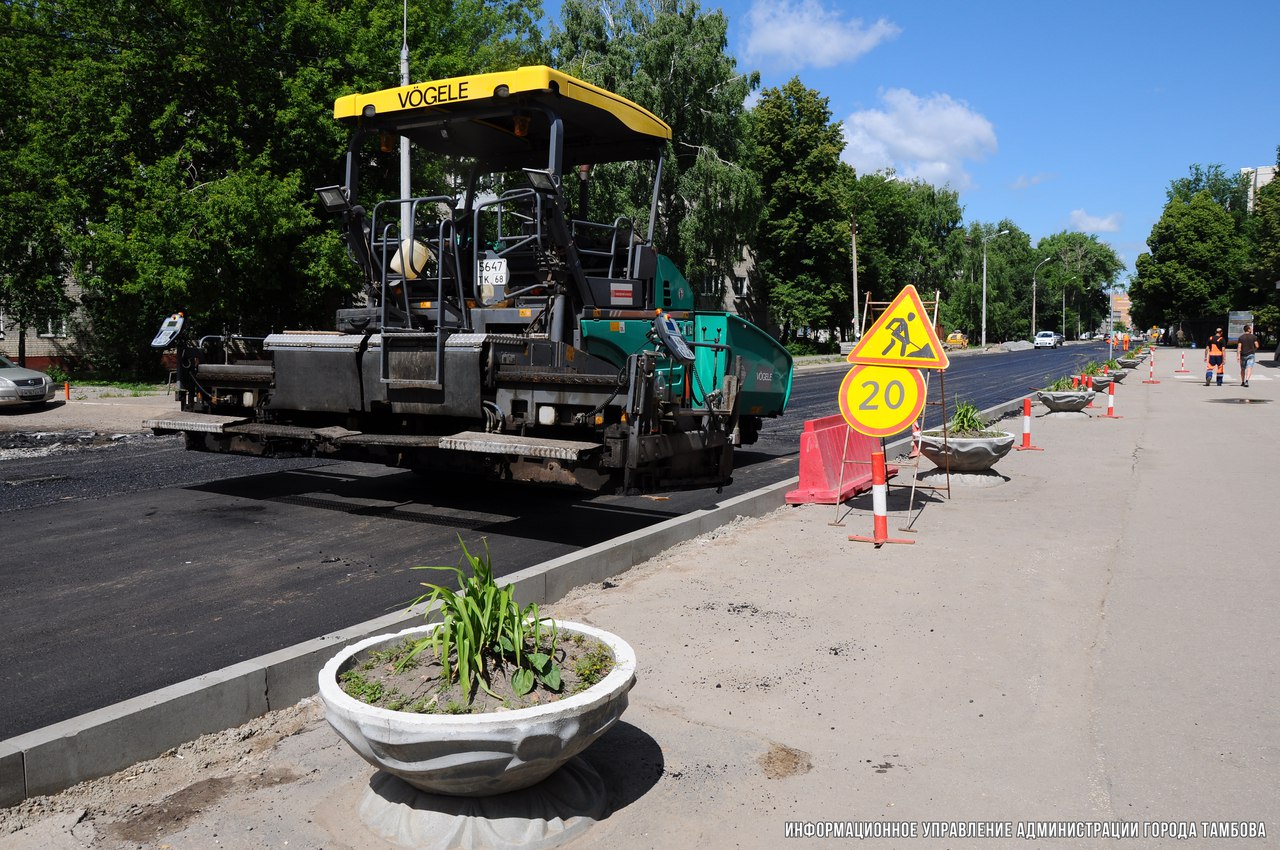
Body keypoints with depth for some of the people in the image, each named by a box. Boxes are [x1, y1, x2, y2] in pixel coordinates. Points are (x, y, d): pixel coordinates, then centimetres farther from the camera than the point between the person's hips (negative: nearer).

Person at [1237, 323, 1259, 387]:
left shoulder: (1241, 337, -2)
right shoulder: (1253, 337, -3)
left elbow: (1239, 347, -9)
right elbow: (1257, 346, -2)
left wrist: (1238, 356, -11)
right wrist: (1254, 350, 20)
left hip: (1243, 355, 2)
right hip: (1251, 354, -2)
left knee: (1243, 369, 15)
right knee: (1249, 368, -8)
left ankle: (1242, 382, 23)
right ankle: (1247, 380, -28)